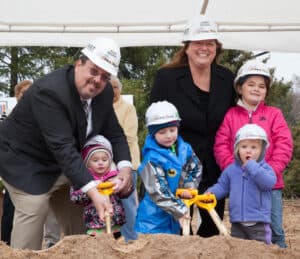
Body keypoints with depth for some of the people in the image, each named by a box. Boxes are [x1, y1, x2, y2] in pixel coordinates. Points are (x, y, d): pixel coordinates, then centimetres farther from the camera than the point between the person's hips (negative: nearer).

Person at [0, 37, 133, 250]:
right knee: (33, 211, -17)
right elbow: (63, 148, -39)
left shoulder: (105, 94, -9)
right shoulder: (49, 91, -33)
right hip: (27, 163, -7)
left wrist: (124, 166, -21)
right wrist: (93, 191, -45)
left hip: (66, 164, 7)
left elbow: (114, 133, 0)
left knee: (80, 222, 8)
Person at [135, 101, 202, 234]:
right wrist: (179, 211, -20)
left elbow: (196, 169, 14)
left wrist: (189, 187, -4)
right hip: (155, 216, -6)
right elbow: (158, 192, -21)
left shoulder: (185, 149, -2)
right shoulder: (152, 159, -21)